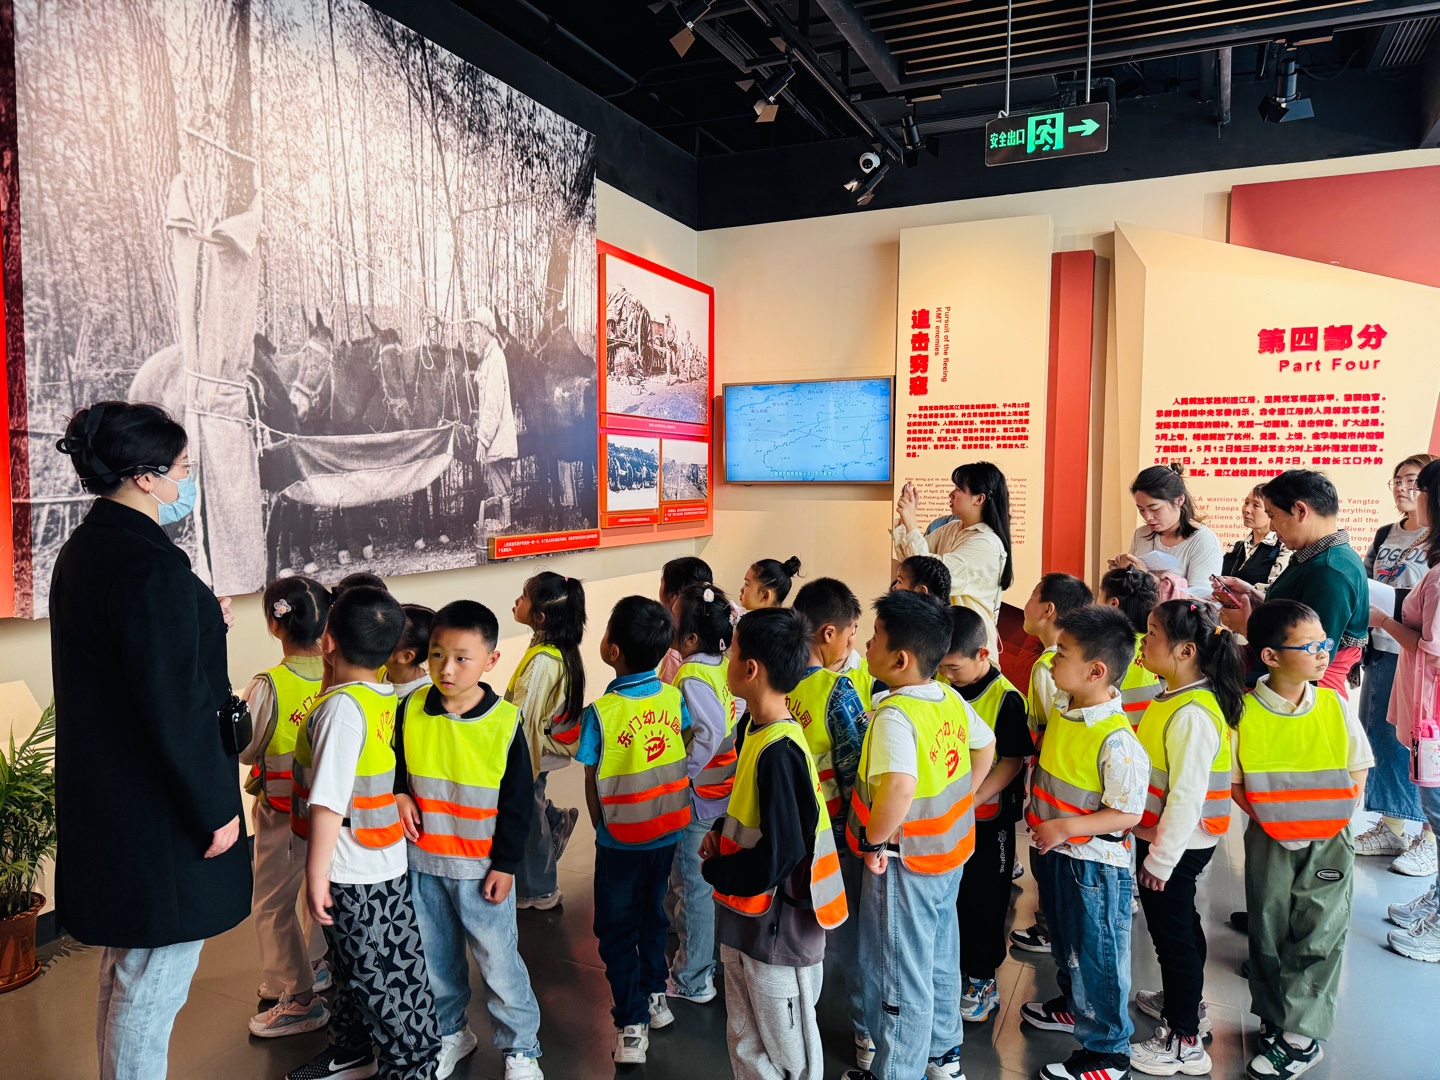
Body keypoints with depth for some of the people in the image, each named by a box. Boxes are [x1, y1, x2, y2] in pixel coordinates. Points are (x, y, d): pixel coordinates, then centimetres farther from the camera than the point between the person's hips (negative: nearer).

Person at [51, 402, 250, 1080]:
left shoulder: (81, 550, 7)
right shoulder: (151, 565, -24)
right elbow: (174, 707, -24)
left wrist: (203, 623, 13)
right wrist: (217, 810, -16)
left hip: (103, 801, 10)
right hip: (160, 815, -10)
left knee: (126, 973, 25)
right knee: (153, 985, 5)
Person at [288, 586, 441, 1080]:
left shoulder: (340, 706, -25)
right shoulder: (389, 699, -2)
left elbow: (328, 802, -26)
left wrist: (317, 873, -17)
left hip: (353, 874, -8)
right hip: (383, 862, 8)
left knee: (383, 976, 8)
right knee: (353, 967, 26)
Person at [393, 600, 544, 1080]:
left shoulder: (505, 722, -15)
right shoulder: (411, 709, -7)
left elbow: (519, 802, -8)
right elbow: (393, 761, 11)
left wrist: (505, 864, -7)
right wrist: (399, 793, -8)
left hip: (481, 866, -3)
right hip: (422, 860, 3)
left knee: (498, 960, 6)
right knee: (436, 957, 19)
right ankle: (450, 1032, 42)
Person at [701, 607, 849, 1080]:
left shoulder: (779, 752, -28)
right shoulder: (756, 729, 0)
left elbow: (777, 856, -28)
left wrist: (713, 868, -13)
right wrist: (721, 832, 0)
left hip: (777, 932, -8)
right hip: (744, 921, 8)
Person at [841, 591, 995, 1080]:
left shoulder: (894, 715, -29)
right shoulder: (952, 700, -4)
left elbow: (899, 787, -44)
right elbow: (985, 745, 12)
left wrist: (873, 840, -28)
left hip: (904, 862, -8)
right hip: (948, 854, 8)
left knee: (899, 975, 11)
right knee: (939, 959, 26)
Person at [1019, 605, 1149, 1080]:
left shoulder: (1116, 741, -28)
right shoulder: (1060, 707, -3)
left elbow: (1127, 813, -23)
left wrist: (1065, 827, -26)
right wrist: (1037, 810, 8)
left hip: (1094, 864, -8)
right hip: (1054, 853, 8)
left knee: (1096, 953, 9)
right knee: (1064, 940, 27)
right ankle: (1074, 1004, 51)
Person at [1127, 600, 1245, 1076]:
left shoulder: (1191, 715, -28)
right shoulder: (1174, 698, 2)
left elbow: (1187, 796, -27)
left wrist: (1160, 859, -19)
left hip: (1176, 846, -9)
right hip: (1165, 839, 9)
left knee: (1172, 933, 4)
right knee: (1180, 924, 25)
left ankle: (1184, 1042, 18)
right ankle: (1184, 1000, 45)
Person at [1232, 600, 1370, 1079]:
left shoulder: (1334, 705, -6)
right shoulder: (1243, 711, -12)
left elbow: (1359, 770, 3)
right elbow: (1232, 781, -5)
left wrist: (1336, 815, -8)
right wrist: (1268, 818, -15)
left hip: (1328, 841, 1)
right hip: (1271, 840, -1)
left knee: (1318, 934, 5)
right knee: (1268, 931, 11)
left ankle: (1301, 1036, 18)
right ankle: (1275, 1021, 30)